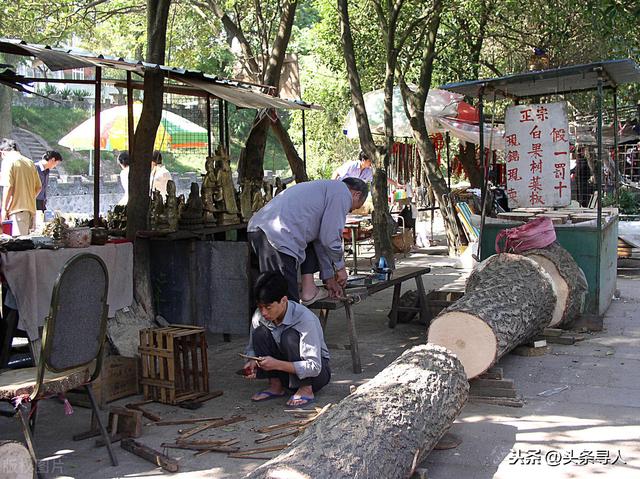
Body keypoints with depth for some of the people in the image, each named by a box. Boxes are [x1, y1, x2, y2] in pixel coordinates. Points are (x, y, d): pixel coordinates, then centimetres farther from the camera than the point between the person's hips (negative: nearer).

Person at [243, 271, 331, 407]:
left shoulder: (304, 319, -29)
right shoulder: (259, 317, -12)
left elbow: (314, 367, -30)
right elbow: (251, 348, 2)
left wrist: (277, 364, -38)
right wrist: (252, 362, -22)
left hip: (318, 372, -5)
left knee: (289, 337, -32)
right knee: (260, 333, -17)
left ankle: (306, 390, -17)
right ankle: (276, 385, -5)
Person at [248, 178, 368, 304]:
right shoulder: (343, 193, 6)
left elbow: (319, 240, 37)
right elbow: (330, 238, -3)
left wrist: (329, 278, 39)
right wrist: (340, 267, 15)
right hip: (278, 236, -10)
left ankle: (308, 289, 22)